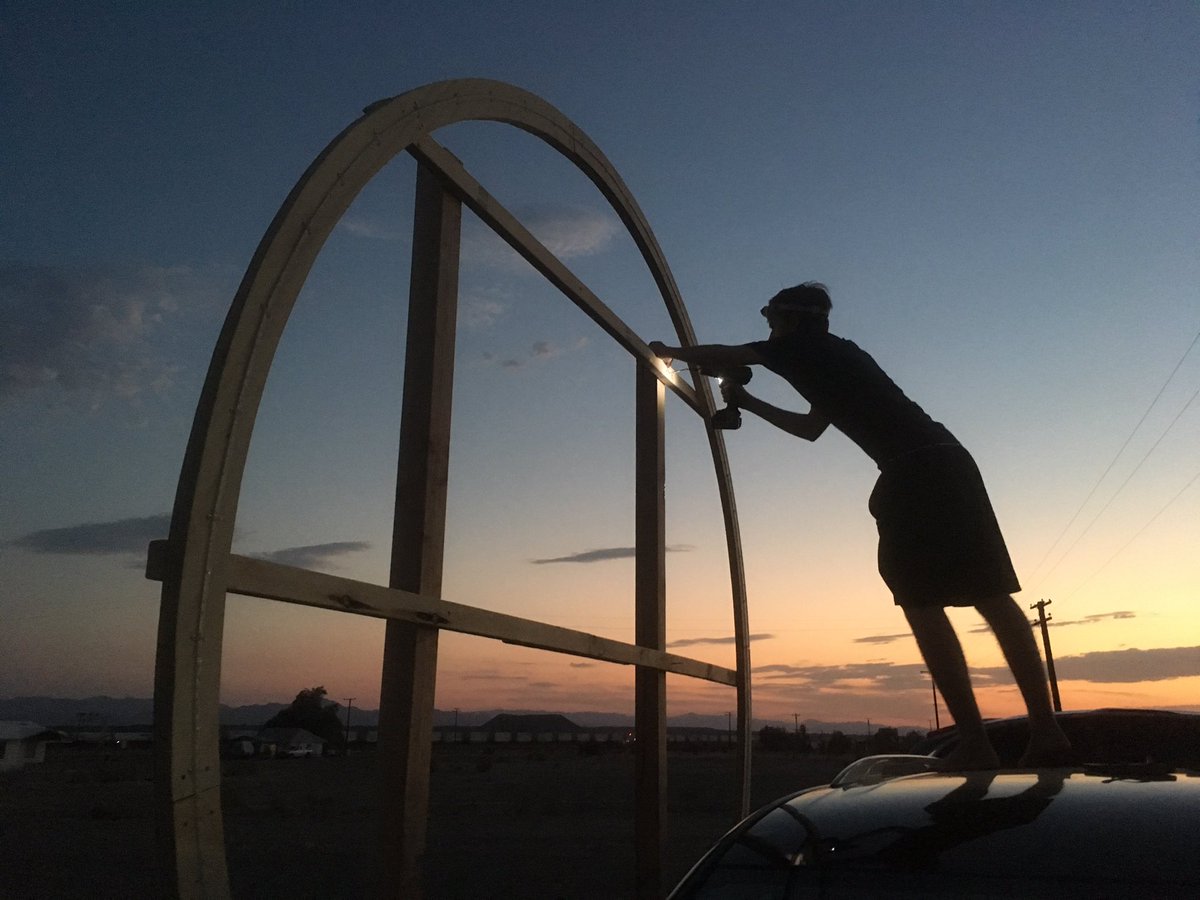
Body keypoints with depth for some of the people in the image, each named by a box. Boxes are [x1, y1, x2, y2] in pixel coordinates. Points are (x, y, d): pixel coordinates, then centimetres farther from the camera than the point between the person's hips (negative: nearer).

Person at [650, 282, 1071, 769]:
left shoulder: (806, 347, 8)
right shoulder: (833, 357, 32)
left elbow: (722, 357, 12)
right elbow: (811, 427, 45)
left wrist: (670, 352, 30)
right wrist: (749, 403, 49)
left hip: (914, 470, -9)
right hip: (947, 461, 9)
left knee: (922, 603, -8)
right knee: (992, 596, 3)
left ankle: (974, 743, -12)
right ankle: (1046, 733, 1)